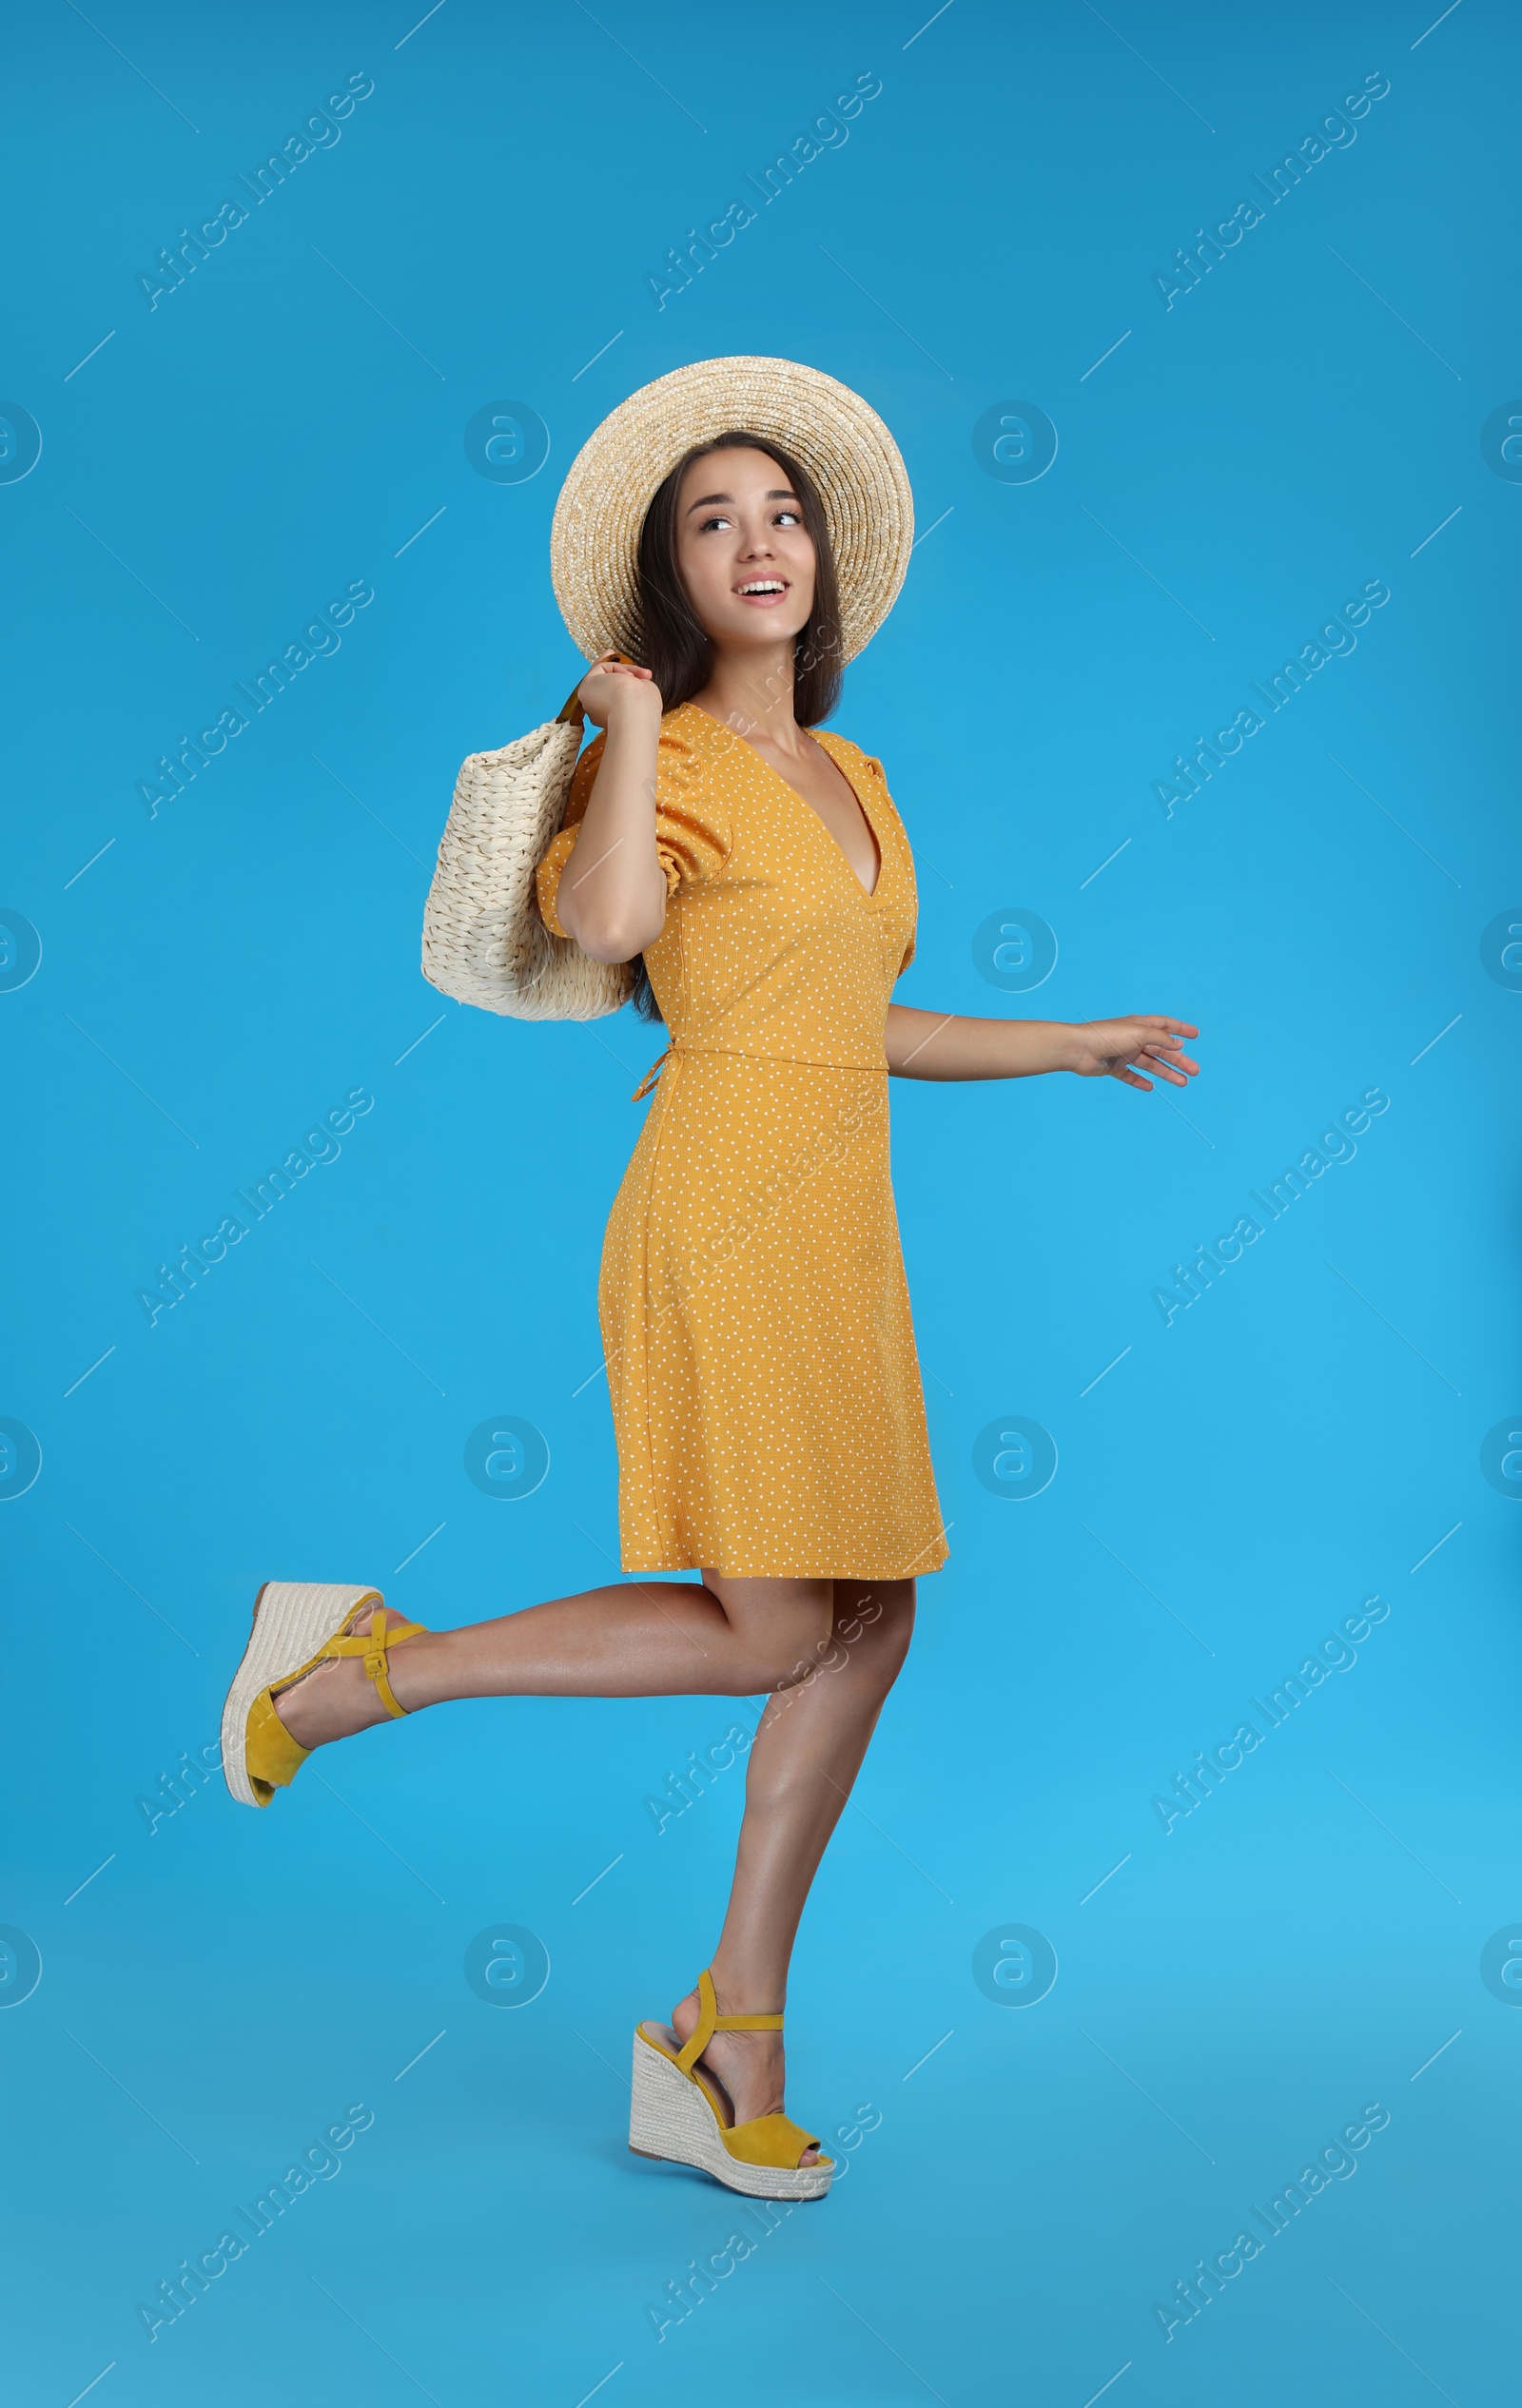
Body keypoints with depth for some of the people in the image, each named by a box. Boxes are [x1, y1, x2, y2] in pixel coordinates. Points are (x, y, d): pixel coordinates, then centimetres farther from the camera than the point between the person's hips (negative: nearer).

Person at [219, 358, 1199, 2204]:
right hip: (728, 1213, -8)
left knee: (872, 1626, 5)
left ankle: (729, 2052, 15)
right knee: (774, 1633, -8)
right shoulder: (665, 762, -4)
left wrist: (1080, 1046, 33)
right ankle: (355, 1666, 7)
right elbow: (602, 924, -27)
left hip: (839, 1234, 8)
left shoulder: (853, 778, 19)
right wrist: (631, 705, -12)